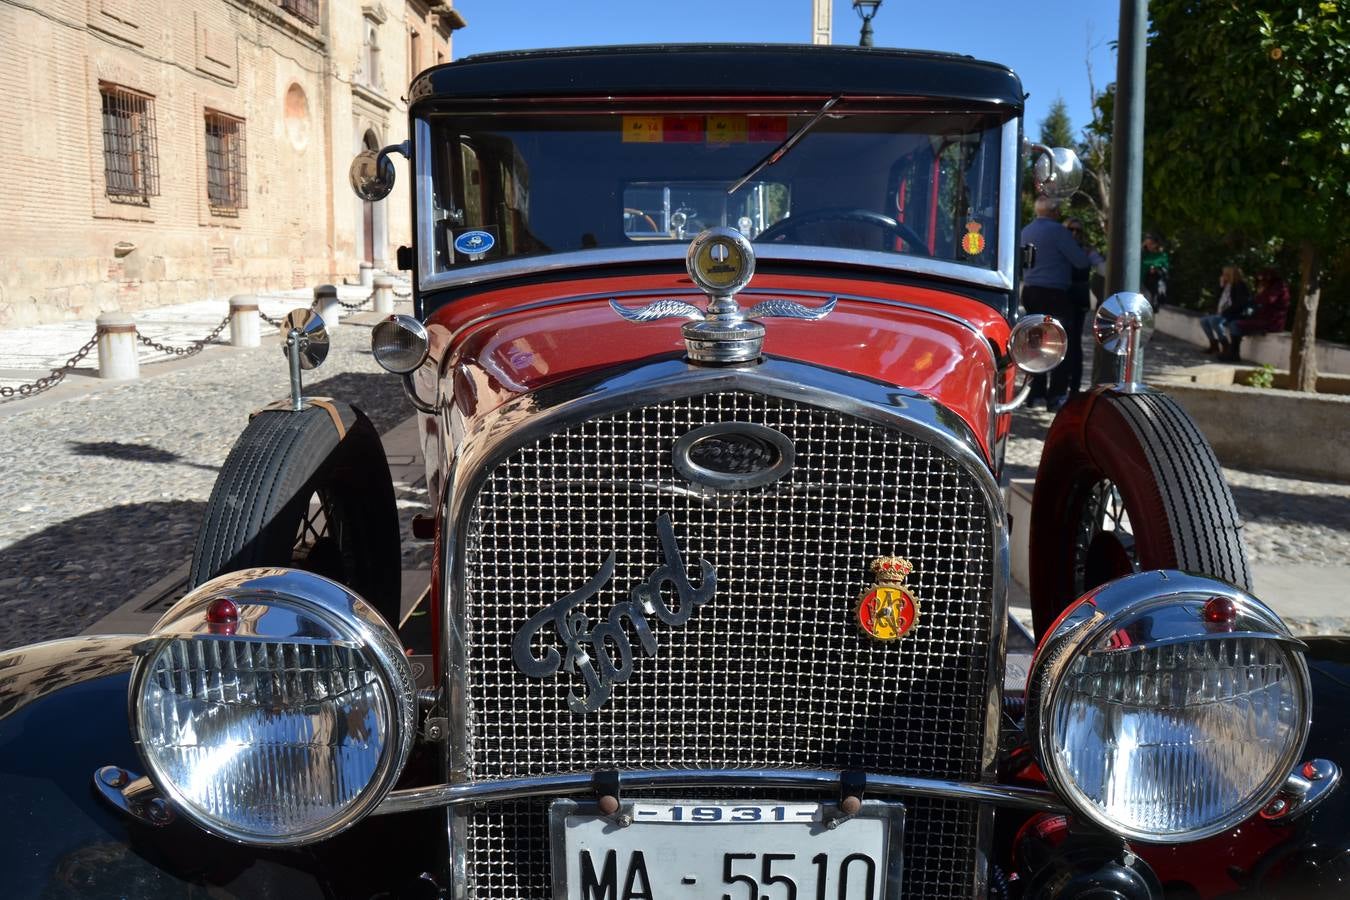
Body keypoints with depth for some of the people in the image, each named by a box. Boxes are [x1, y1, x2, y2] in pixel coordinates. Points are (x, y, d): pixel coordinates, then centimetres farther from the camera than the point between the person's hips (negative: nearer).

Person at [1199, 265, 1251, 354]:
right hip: (1223, 314, 10)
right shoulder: (1226, 285, 14)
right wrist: (1221, 286, 6)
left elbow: (1239, 304, -20)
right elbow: (1220, 300, 18)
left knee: (1213, 320, -32)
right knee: (1203, 320, 2)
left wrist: (1224, 312, -21)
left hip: (1235, 314, -10)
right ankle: (1214, 344, 6)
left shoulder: (1240, 285, -11)